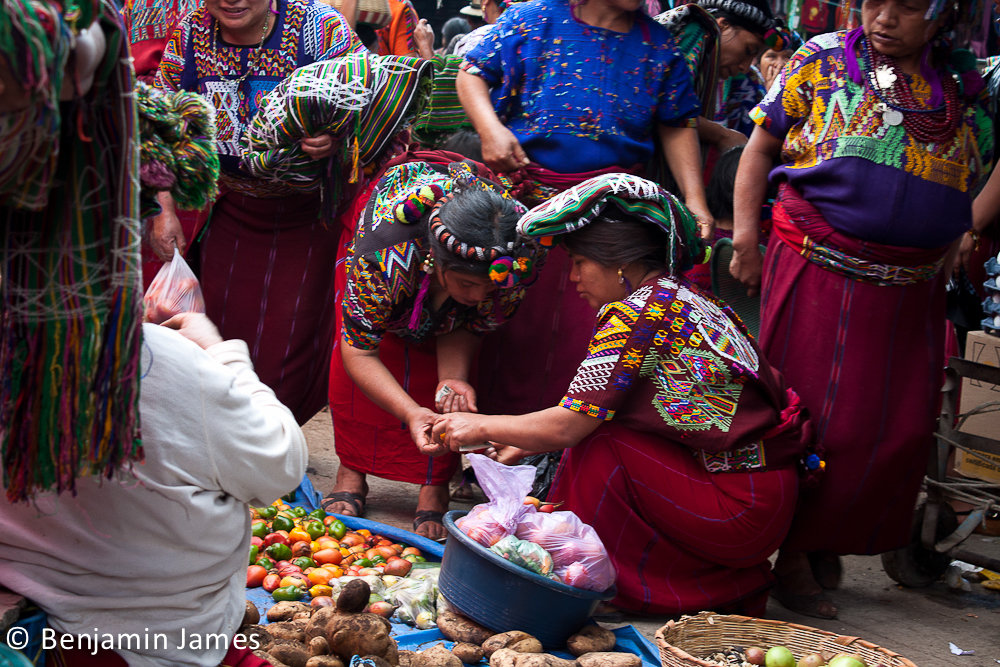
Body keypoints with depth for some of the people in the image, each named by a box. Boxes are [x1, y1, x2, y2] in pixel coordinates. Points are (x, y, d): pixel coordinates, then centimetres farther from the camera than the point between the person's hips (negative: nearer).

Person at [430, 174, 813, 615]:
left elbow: (568, 426, -14)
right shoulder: (687, 300, 13)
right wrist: (525, 443, 18)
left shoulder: (639, 311, -14)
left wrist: (483, 426, 1)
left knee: (601, 449, -9)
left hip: (740, 512, -9)